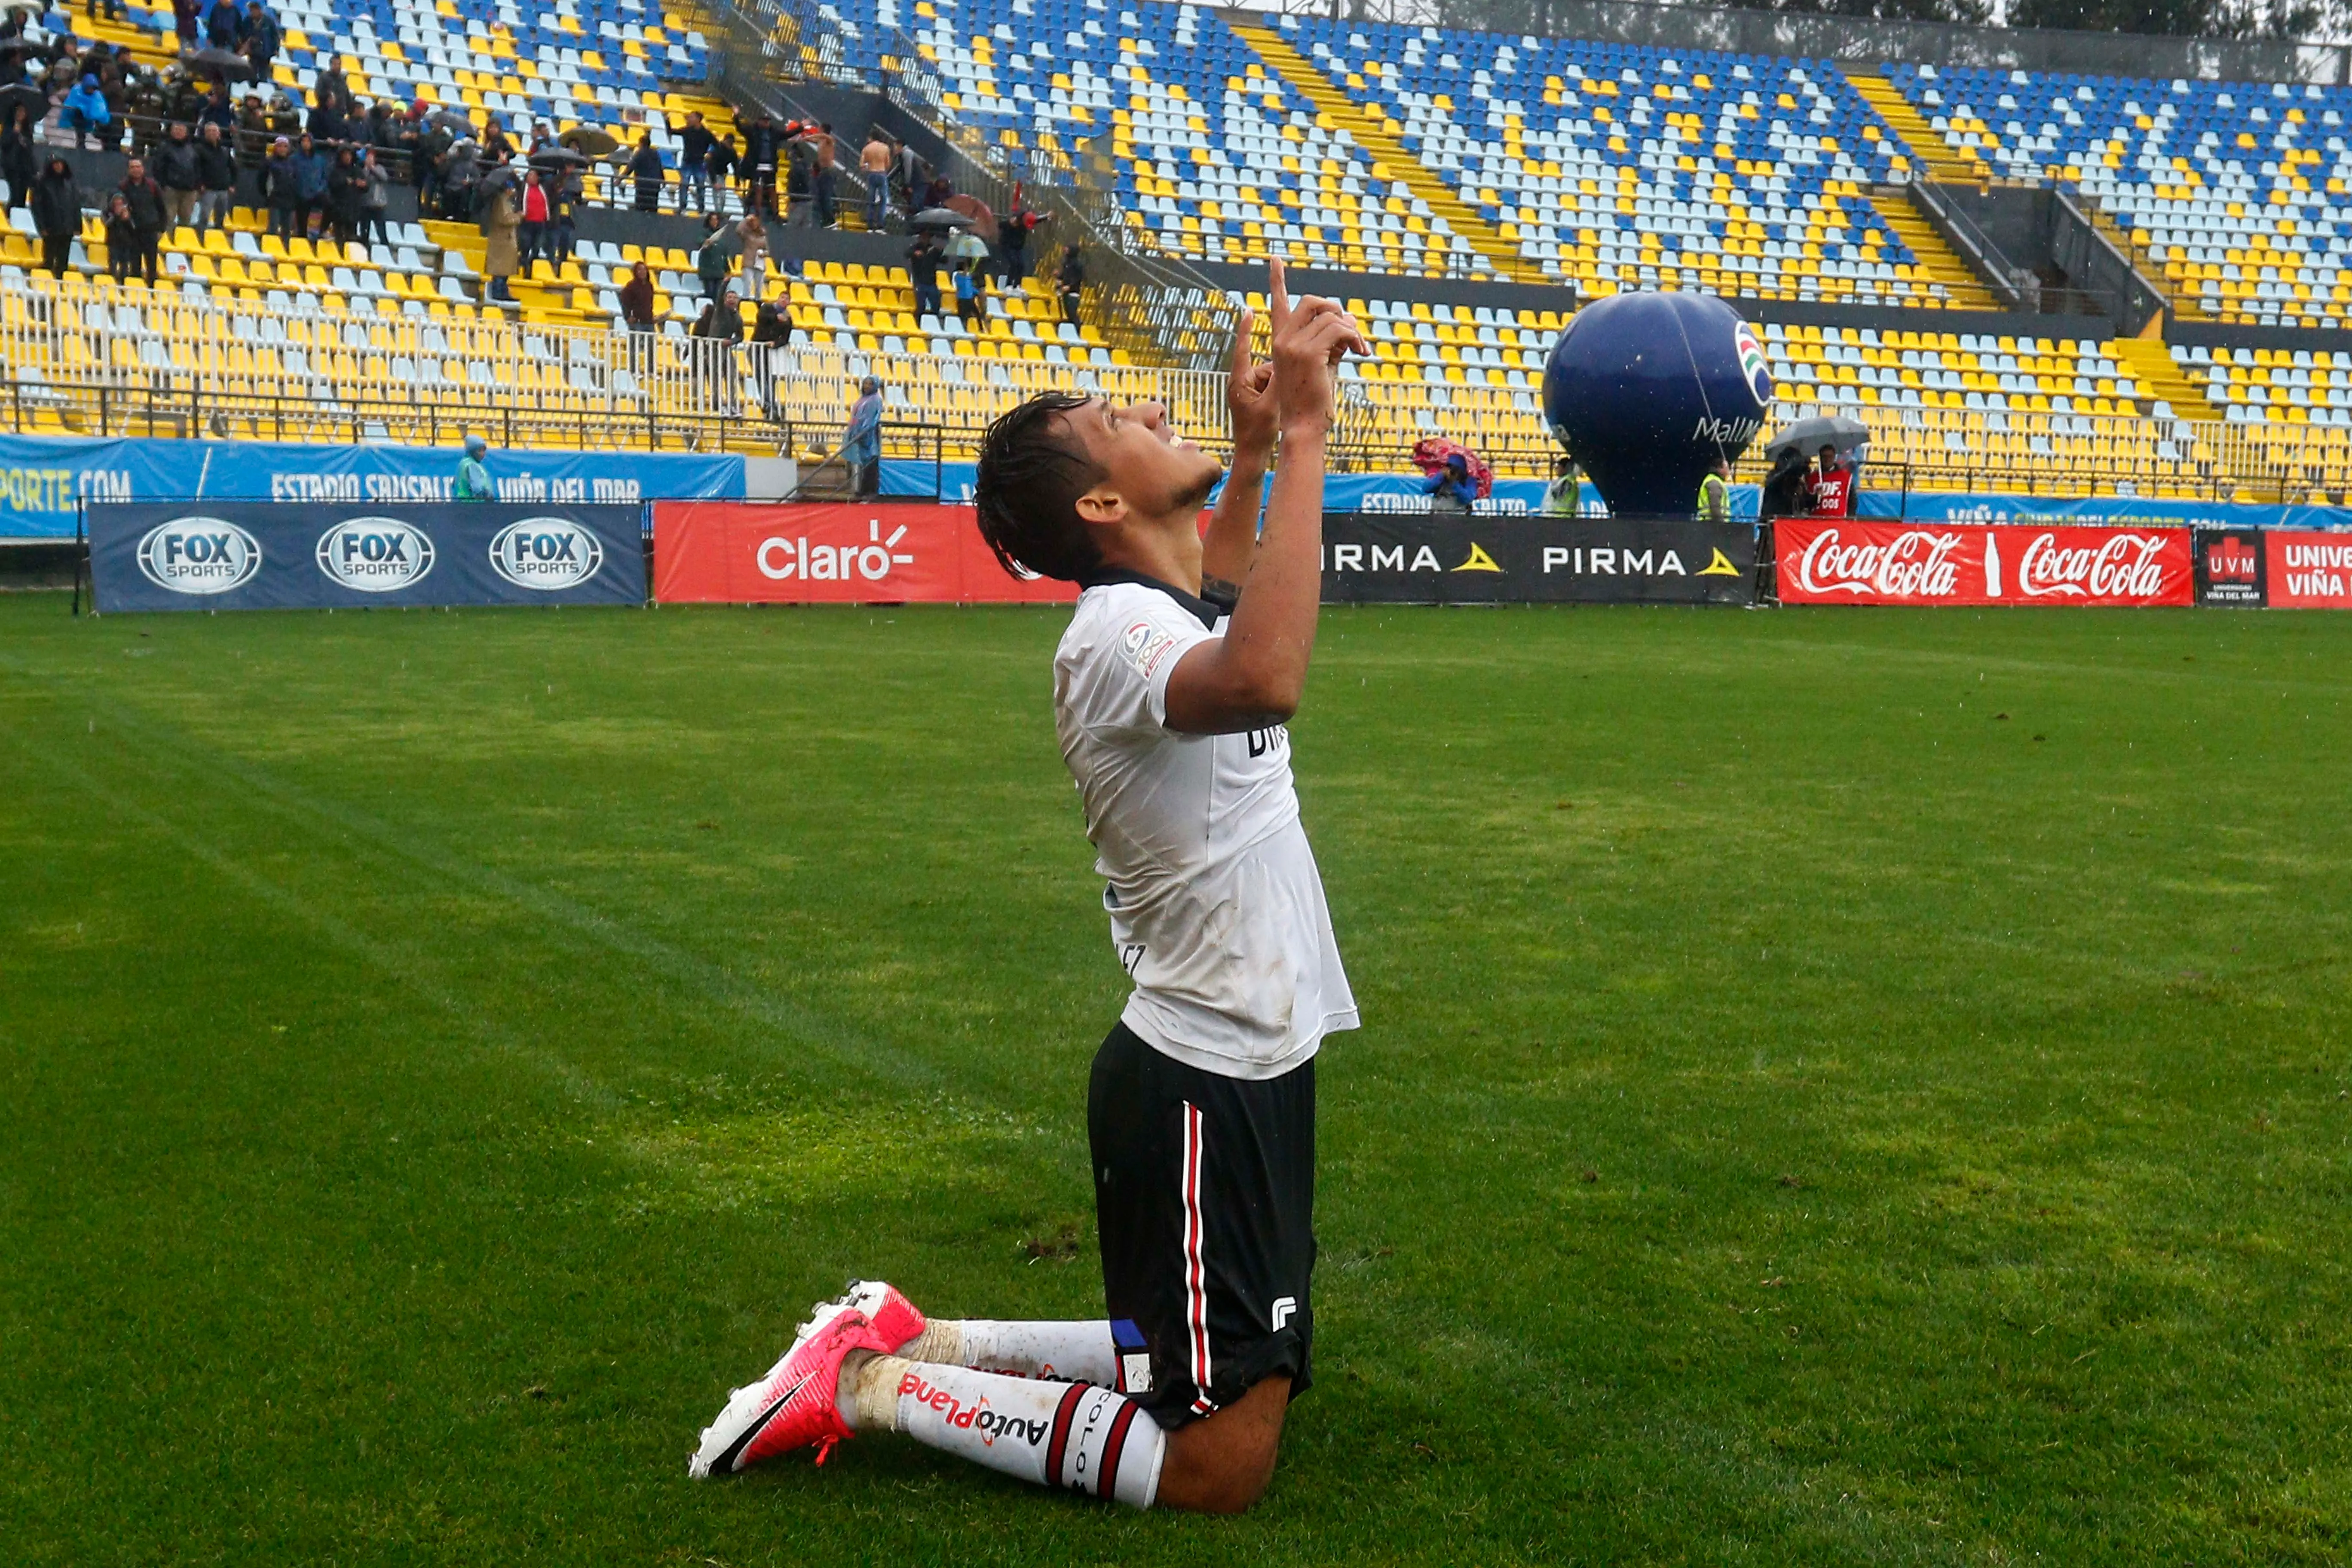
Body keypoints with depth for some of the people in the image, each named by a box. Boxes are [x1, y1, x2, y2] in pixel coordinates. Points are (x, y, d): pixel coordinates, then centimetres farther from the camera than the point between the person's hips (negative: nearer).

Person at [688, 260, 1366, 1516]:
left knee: (1255, 1383, 22)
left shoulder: (1163, 614, 9)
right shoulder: (1114, 635, -21)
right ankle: (879, 1389, 5)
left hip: (1249, 1067, 10)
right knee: (1219, 1463, -3)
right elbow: (1260, 679, -45)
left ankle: (918, 1343, 23)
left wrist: (1253, 450, 22)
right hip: (1201, 1089, -10)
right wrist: (1304, 433, -38)